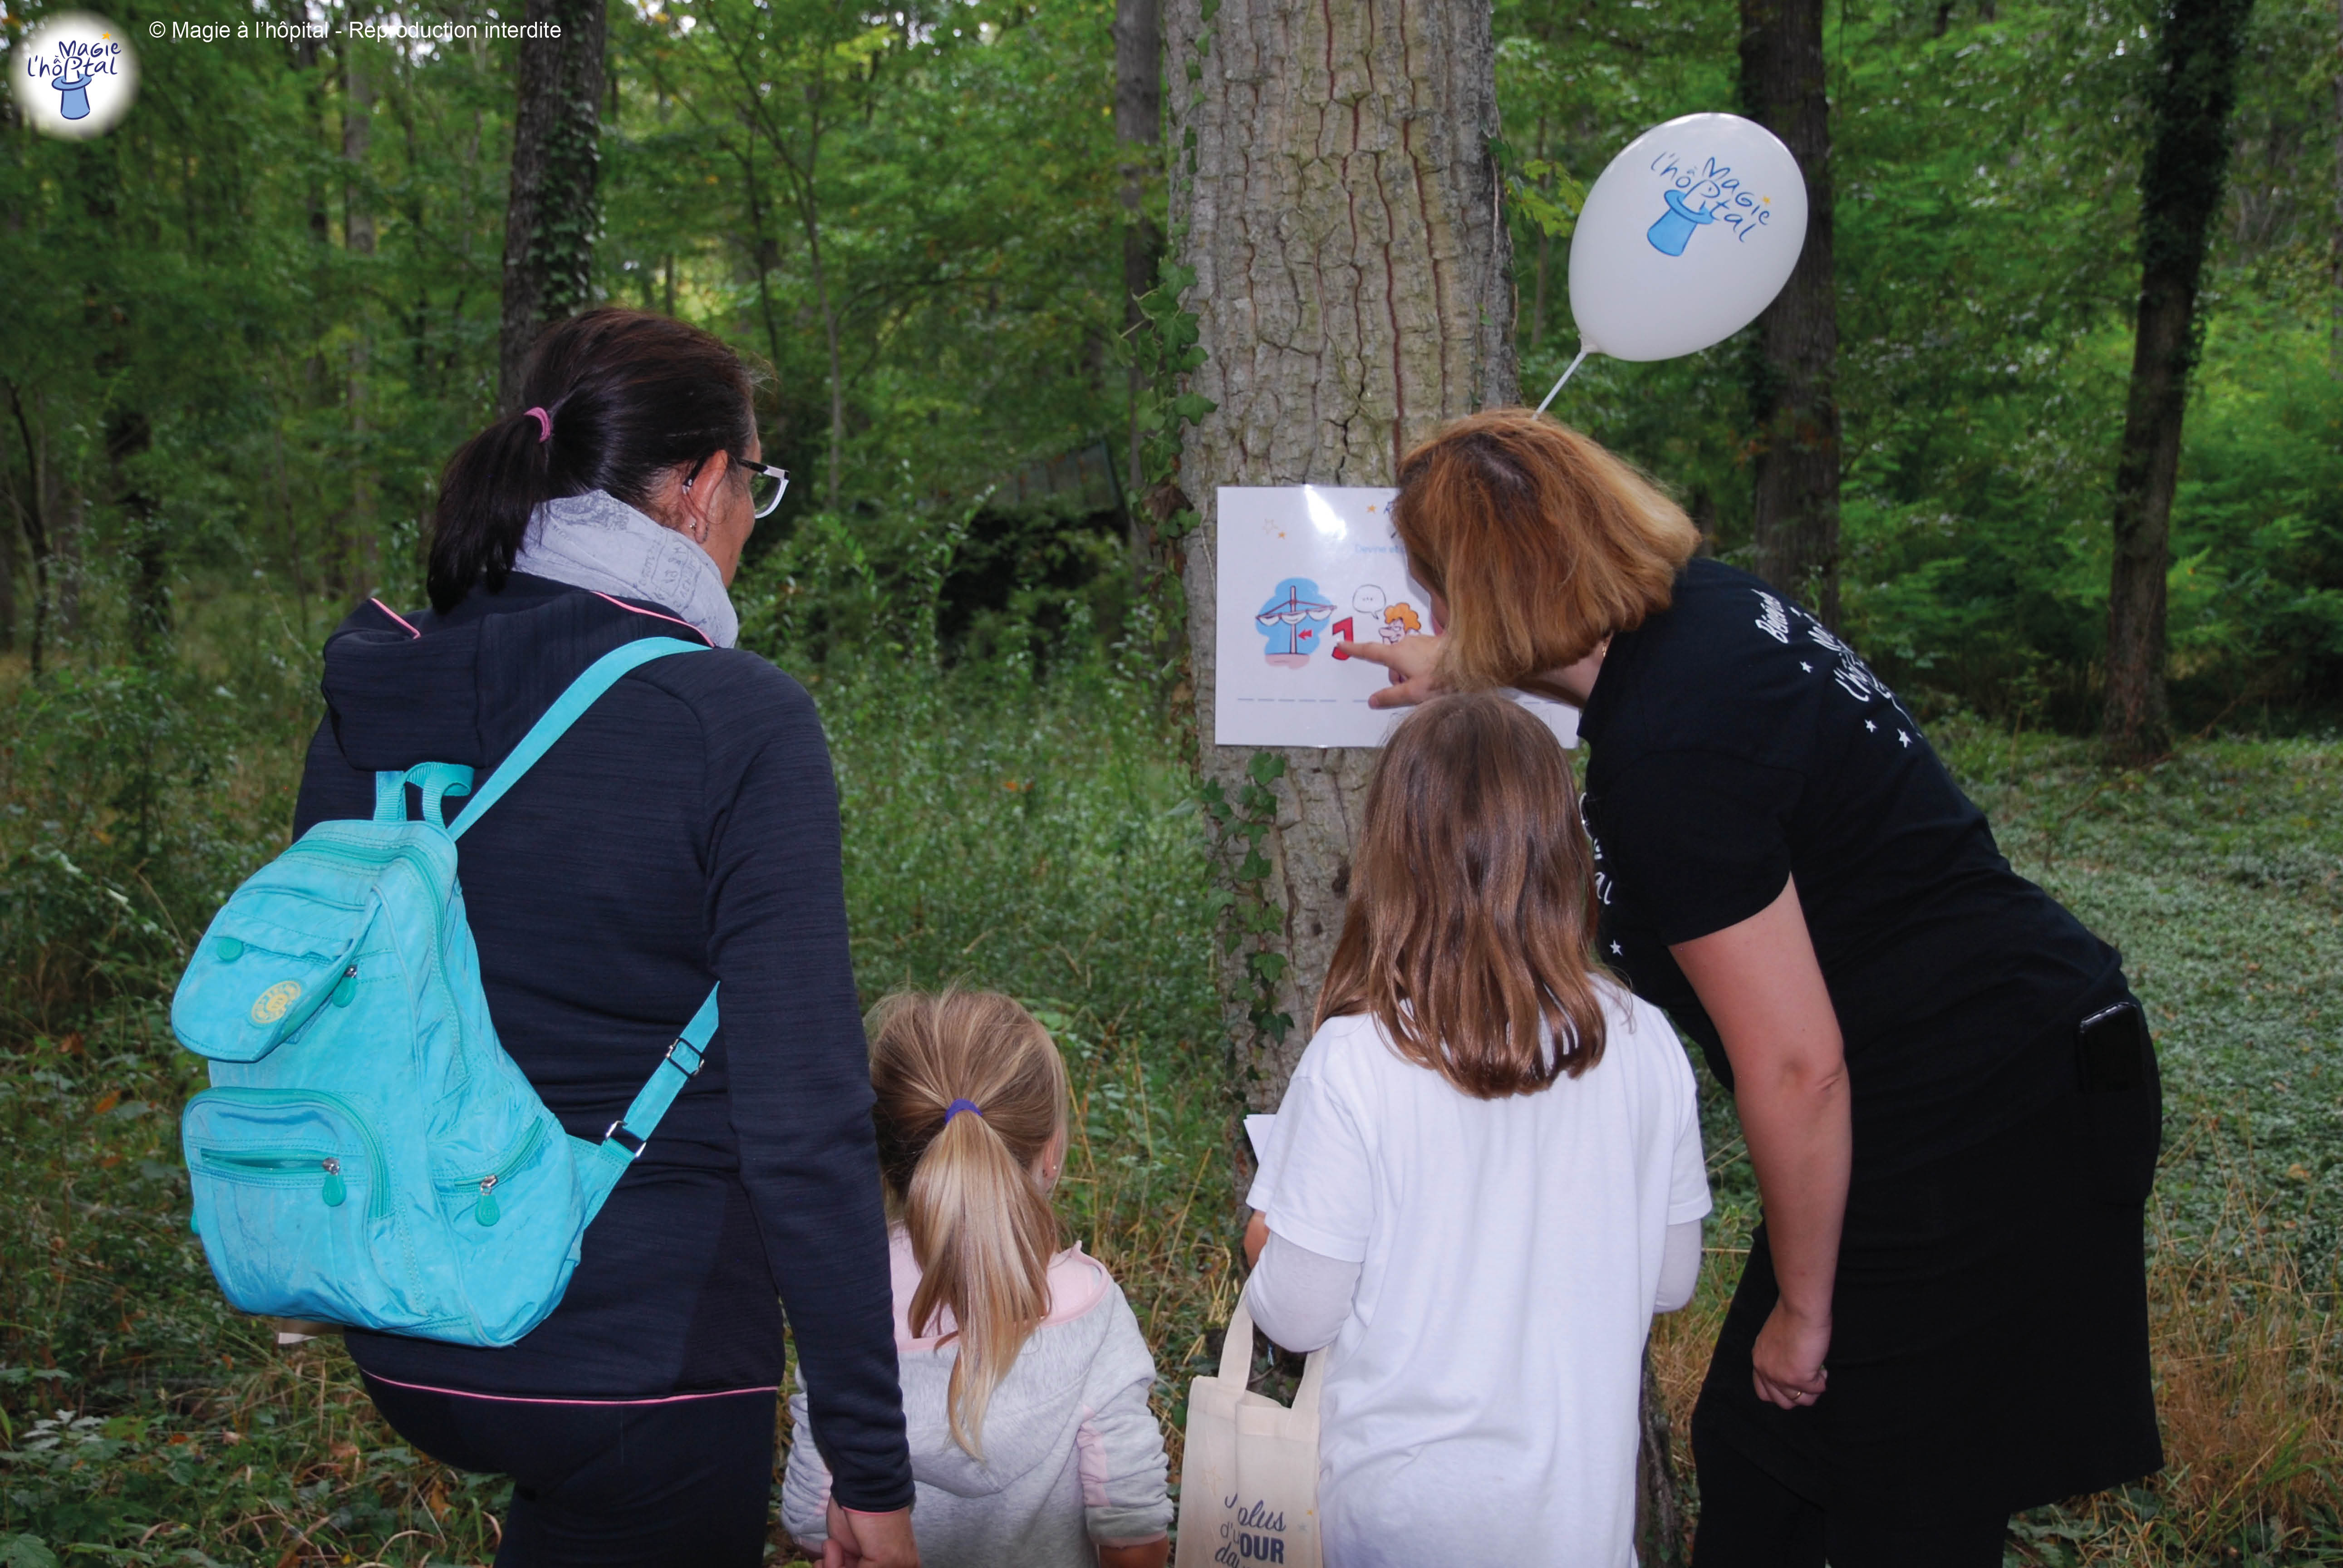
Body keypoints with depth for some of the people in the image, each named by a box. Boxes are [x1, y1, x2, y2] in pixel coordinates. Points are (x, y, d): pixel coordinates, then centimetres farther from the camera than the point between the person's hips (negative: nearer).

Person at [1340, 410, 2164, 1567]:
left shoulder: (1667, 758, -27)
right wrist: (1466, 675, 45)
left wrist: (1803, 1307, -9)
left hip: (1976, 1141, -10)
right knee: (1749, 1460, 19)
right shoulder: (1701, 601, 2)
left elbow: (1797, 1069, -24)